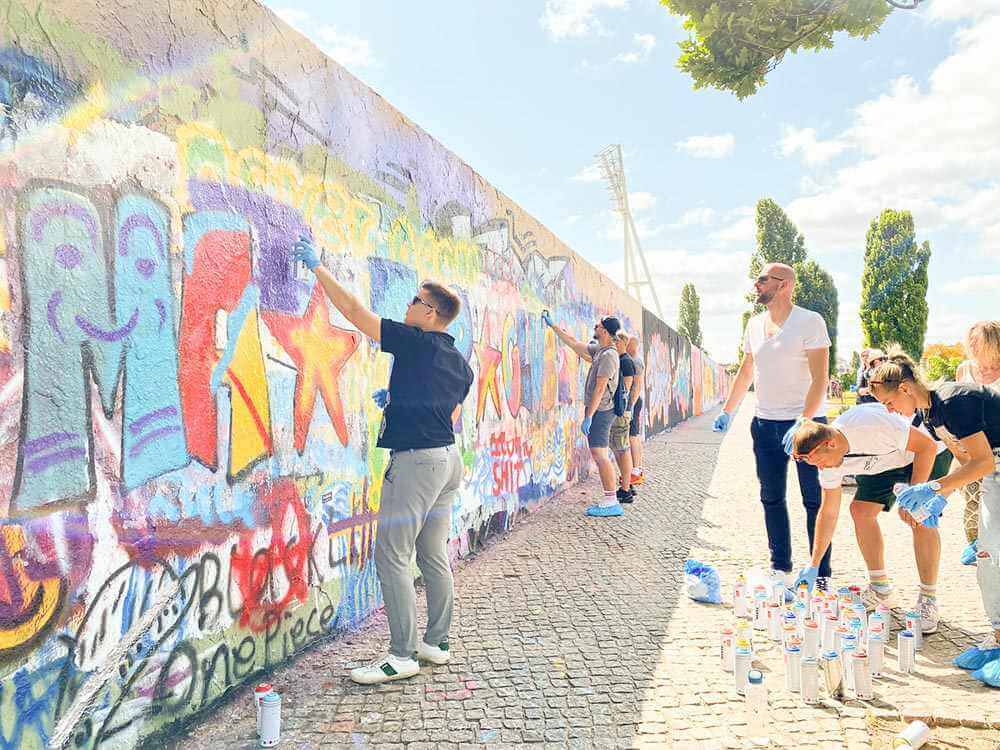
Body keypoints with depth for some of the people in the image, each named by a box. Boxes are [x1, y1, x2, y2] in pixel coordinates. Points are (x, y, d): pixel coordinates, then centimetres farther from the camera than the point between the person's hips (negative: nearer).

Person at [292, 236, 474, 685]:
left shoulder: (414, 343, -10)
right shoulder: (461, 365, 13)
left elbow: (354, 312, -7)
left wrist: (316, 266, 3)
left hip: (415, 460, -9)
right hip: (448, 458, 9)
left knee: (392, 556, -3)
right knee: (434, 556, 14)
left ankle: (402, 656, 2)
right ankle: (436, 643, 23)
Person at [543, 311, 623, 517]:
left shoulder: (608, 355, -15)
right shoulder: (599, 351, 13)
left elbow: (600, 388, -19)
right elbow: (574, 344, 25)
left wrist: (588, 416, -20)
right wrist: (553, 326, 30)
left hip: (600, 411, -10)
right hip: (597, 410, 10)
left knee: (599, 454, -12)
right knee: (599, 455, 9)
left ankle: (612, 502, -11)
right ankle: (608, 499, 12)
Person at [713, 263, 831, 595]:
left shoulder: (809, 321, -11)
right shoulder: (754, 324, 9)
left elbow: (820, 378, -17)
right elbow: (746, 371, 19)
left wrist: (802, 423, -26)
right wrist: (727, 411, 16)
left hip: (806, 421, -6)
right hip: (765, 424, 6)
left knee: (815, 500, 1)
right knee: (771, 499, 10)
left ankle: (821, 575, 10)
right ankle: (781, 568, 21)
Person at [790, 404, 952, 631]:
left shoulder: (873, 425, -40)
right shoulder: (827, 456, -17)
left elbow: (927, 445, -28)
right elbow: (829, 512, -8)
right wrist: (813, 566, -7)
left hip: (928, 453, -6)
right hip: (886, 463, 6)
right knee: (860, 509, -7)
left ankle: (928, 600, -7)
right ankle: (880, 589, 7)